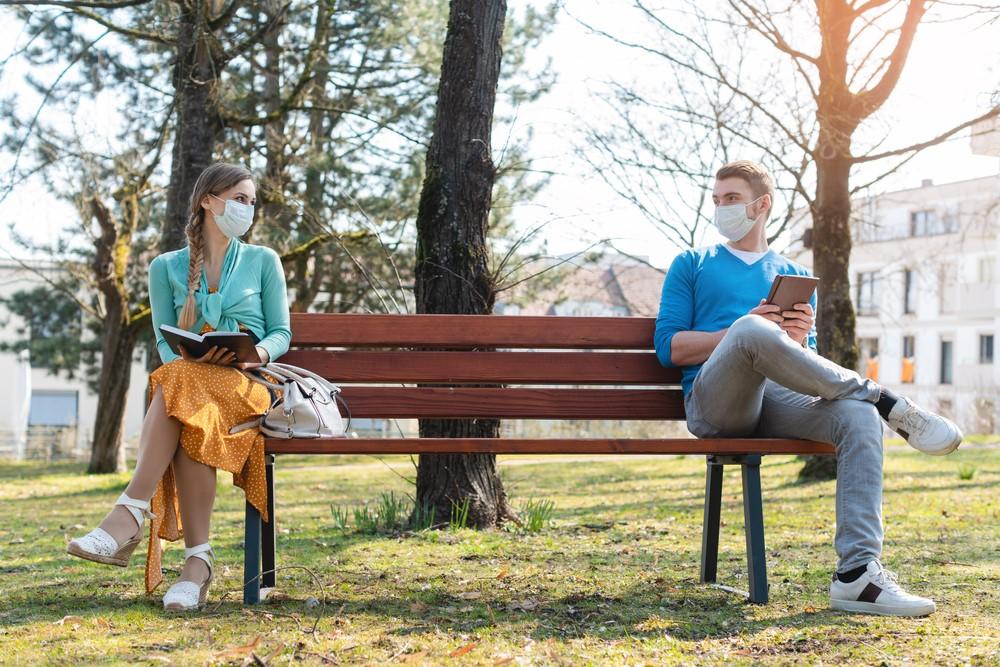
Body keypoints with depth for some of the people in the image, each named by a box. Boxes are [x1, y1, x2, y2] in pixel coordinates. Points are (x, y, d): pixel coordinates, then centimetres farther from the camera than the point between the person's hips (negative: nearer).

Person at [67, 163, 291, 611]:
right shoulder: (166, 267, 16)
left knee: (180, 390, -38)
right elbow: (164, 341, 10)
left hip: (246, 385, -1)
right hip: (185, 378, 2)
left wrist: (260, 352, -13)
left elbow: (281, 333, 11)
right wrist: (191, 355, -14)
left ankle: (129, 517, -45)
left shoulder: (263, 261, 15)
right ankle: (198, 561, -44)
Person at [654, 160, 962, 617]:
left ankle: (856, 574, -38)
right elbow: (669, 348, 6)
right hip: (713, 403, -3)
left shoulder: (794, 276, 27)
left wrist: (798, 342, -4)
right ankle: (887, 402, -25)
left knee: (859, 416, -30)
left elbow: (808, 366, 22)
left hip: (777, 400, 3)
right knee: (750, 332, -37)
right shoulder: (691, 266, 19)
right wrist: (743, 331, -8)